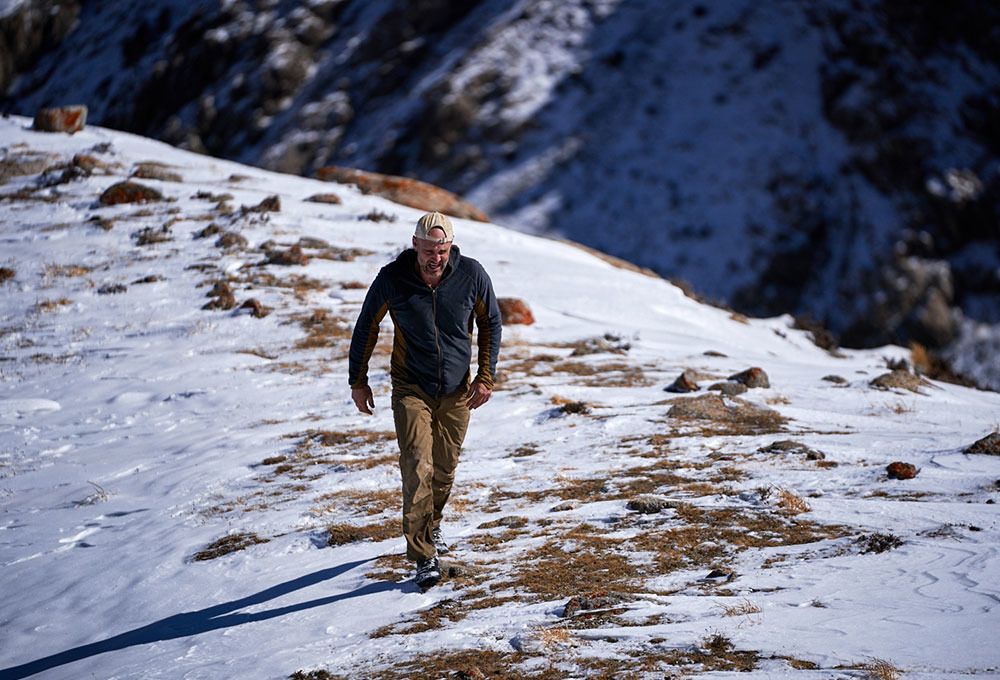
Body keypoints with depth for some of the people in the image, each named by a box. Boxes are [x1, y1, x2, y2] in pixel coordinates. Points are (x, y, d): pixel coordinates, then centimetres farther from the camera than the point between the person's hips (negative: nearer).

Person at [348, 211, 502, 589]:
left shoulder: (472, 275, -12)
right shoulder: (392, 279, -15)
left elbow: (490, 324, 4)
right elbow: (366, 327, 0)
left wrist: (486, 376, -2)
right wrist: (358, 381, 4)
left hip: (456, 391, 2)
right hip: (411, 389, -2)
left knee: (445, 469, 13)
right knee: (418, 468, -14)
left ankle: (430, 527, 40)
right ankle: (424, 556, -10)